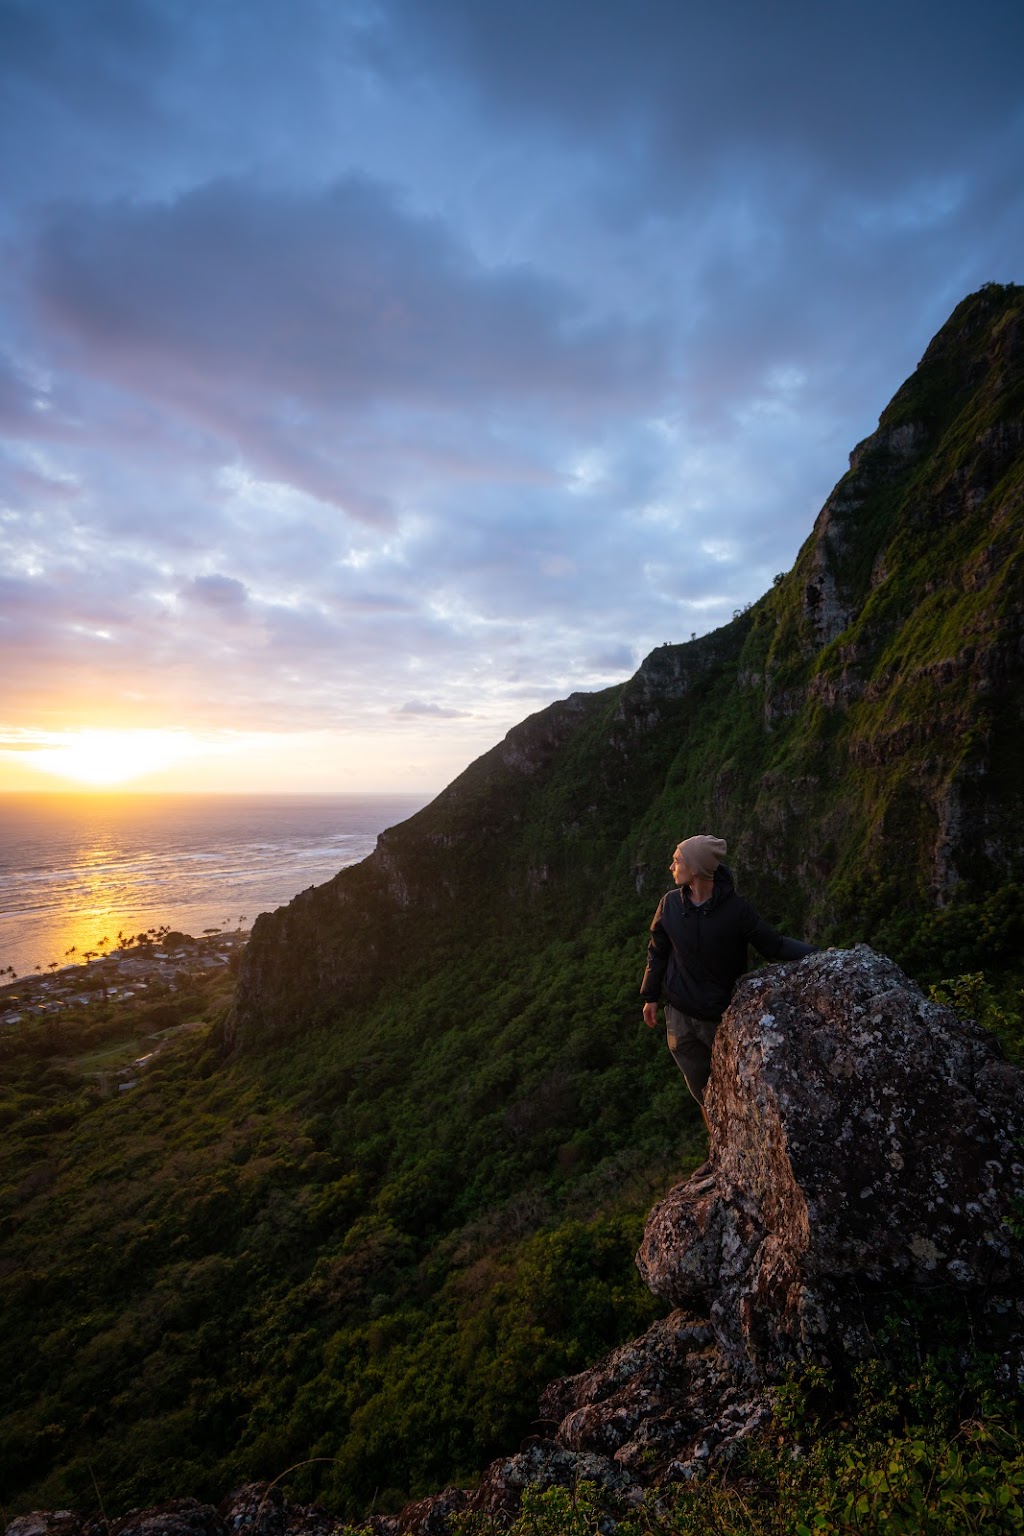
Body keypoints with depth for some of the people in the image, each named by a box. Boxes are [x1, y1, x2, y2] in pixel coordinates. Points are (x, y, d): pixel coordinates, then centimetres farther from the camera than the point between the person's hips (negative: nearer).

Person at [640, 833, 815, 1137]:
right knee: (703, 1090, 14)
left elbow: (774, 944, -12)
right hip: (681, 1015, 3)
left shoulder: (736, 908, -16)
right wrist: (650, 996, 10)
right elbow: (658, 950, 6)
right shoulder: (670, 903, -6)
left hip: (723, 1015, -2)